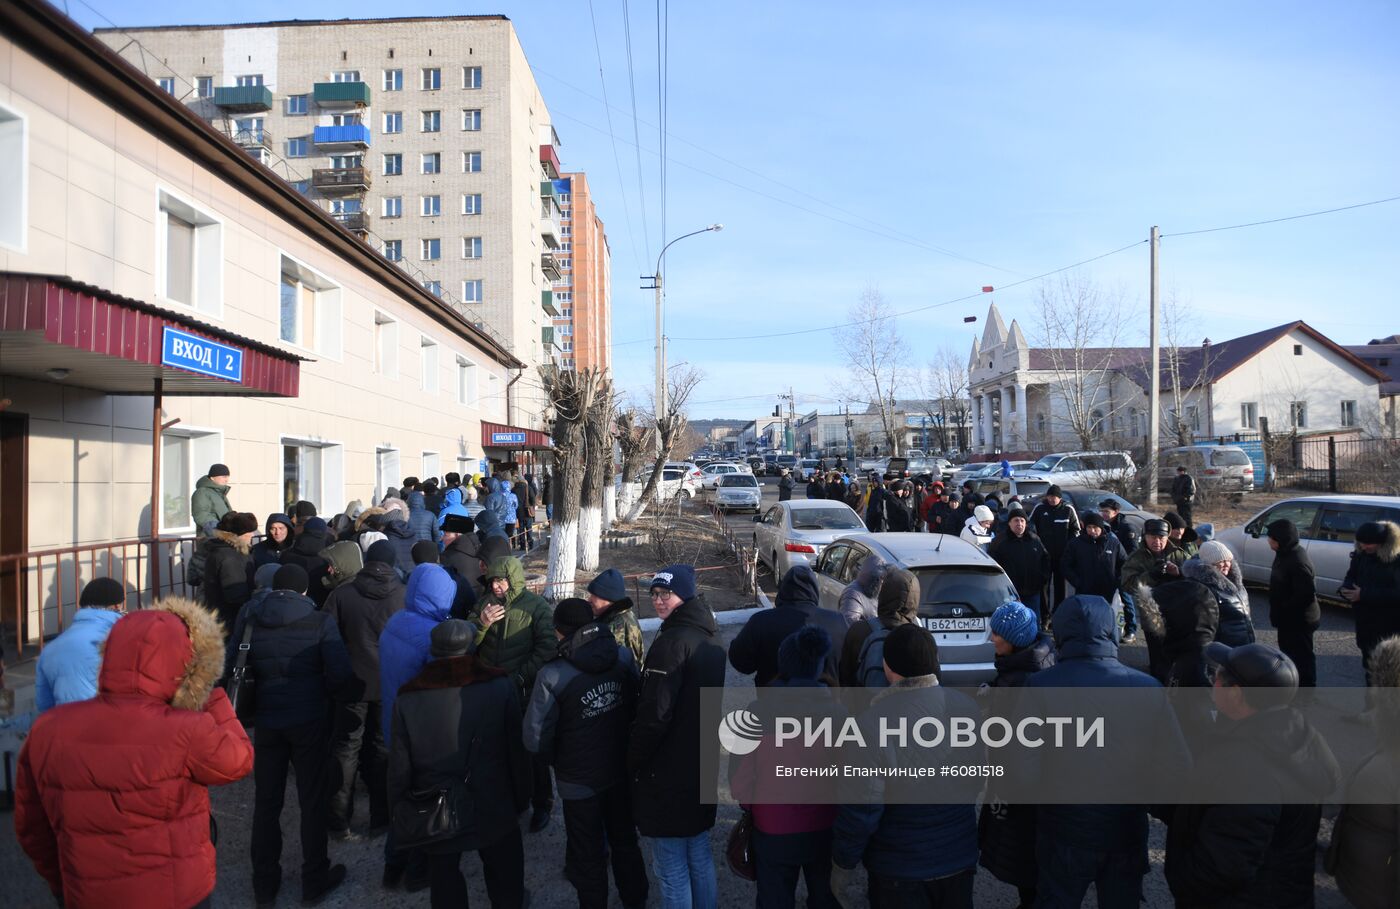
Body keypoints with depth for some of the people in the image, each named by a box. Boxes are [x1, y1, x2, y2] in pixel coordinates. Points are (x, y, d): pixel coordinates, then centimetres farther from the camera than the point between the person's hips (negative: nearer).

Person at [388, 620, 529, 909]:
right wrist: (521, 798, 5)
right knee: (504, 875, 23)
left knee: (445, 884, 19)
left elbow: (400, 767, -6)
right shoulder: (501, 687, -15)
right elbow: (517, 752, -9)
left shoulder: (409, 698, -12)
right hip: (493, 809, 0)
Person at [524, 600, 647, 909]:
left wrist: (556, 760, -1)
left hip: (579, 778, -4)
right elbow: (639, 706, 0)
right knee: (625, 840, 26)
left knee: (588, 854, 17)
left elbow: (535, 738, -21)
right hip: (622, 768, 5)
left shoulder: (552, 675, -26)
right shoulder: (624, 657, -12)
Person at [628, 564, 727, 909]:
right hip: (702, 766, 9)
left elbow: (654, 715, -22)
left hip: (667, 775, -9)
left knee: (672, 868, 3)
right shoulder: (710, 638, 8)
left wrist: (633, 763, -10)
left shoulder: (672, 641, -21)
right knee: (700, 857, 20)